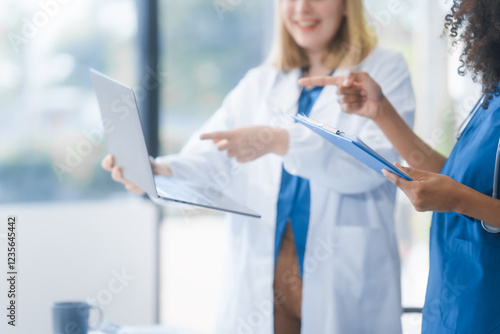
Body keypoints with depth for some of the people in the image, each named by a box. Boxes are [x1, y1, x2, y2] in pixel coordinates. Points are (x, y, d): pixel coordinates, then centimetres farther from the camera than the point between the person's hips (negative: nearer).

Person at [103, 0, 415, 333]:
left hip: (346, 278, -3)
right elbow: (211, 160, 6)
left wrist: (279, 141, -24)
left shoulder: (385, 69, 4)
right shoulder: (259, 84, 18)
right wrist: (159, 171, -16)